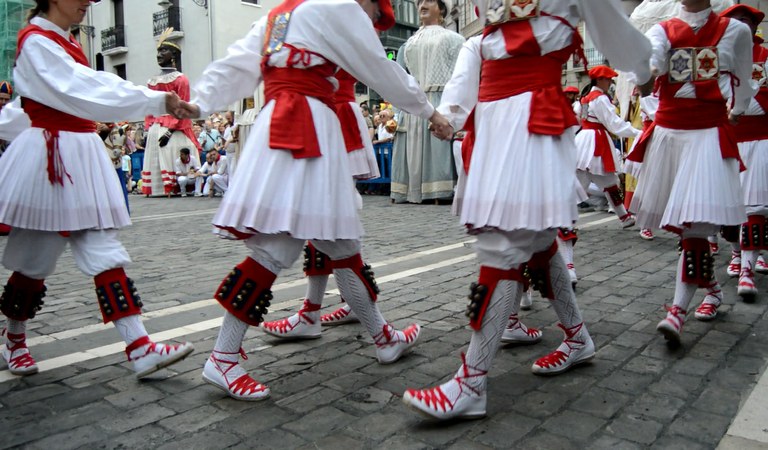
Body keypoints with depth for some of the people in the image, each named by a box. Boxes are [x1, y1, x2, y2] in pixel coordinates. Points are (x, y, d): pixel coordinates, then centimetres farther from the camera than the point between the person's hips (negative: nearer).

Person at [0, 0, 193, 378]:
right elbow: (84, 90, -21)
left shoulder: (66, 43, 17)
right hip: (50, 157, -7)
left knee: (104, 250, -1)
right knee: (35, 258, 6)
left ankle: (139, 348, -4)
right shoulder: (35, 40, -10)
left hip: (81, 154, 8)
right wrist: (158, 101, -24)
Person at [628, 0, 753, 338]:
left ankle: (678, 310, -12)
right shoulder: (662, 30, 7)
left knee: (696, 222, -14)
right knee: (679, 221, 10)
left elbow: (743, 85, 17)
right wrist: (646, 73, -37)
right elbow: (650, 56, -17)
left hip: (710, 135, -2)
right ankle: (711, 287, 32)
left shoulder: (736, 31, 6)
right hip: (667, 132, 3)